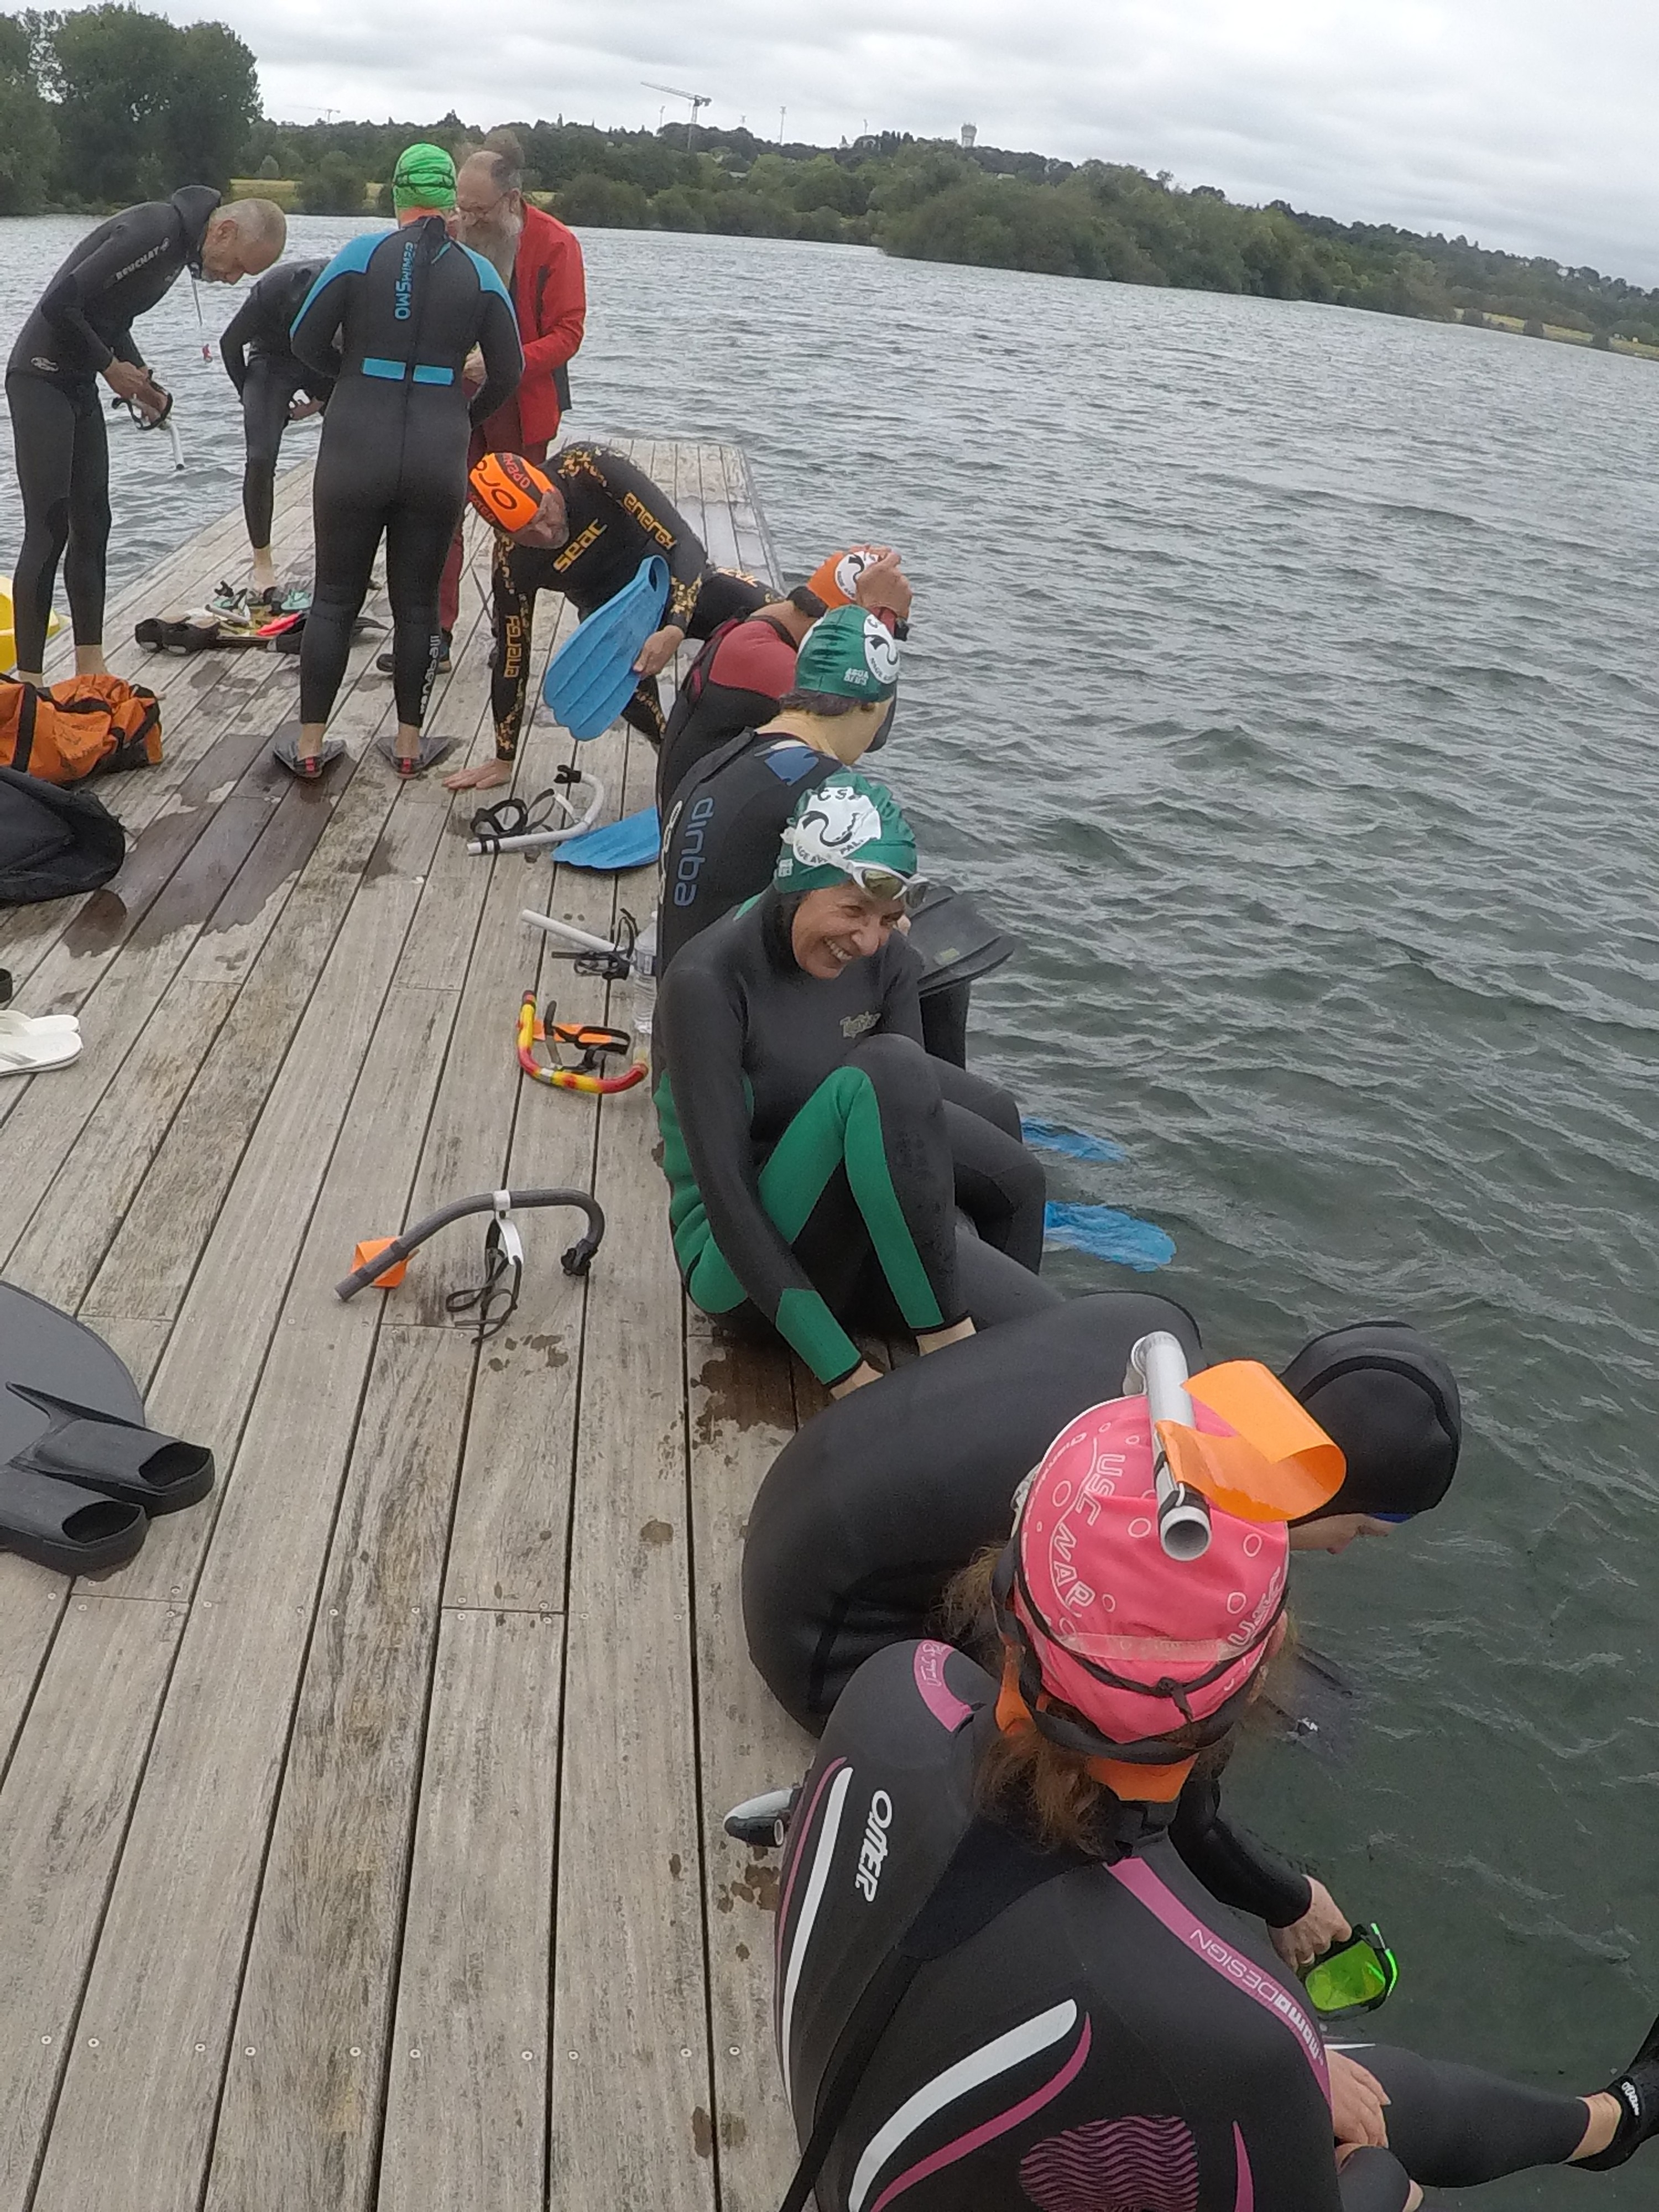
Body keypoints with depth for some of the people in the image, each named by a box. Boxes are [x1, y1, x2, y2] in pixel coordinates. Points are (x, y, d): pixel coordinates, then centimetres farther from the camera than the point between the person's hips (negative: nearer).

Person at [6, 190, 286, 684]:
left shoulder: (180, 242, 10)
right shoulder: (154, 231, -22)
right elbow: (60, 304, -26)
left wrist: (140, 377, 6)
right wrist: (110, 366, -13)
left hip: (78, 384, 10)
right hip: (42, 379, -10)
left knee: (92, 527, 8)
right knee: (48, 530, -11)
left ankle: (90, 673, 14)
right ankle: (28, 684, -8)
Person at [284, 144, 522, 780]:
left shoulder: (363, 254, -3)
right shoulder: (479, 274, 2)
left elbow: (306, 342, -2)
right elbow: (507, 373, 5)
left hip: (356, 448, -1)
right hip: (438, 457, 1)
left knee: (334, 598, 8)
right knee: (416, 602, 12)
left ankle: (309, 745, 12)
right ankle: (409, 743, 18)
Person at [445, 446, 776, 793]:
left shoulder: (592, 469, -29)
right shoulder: (511, 563, -21)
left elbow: (682, 540, -29)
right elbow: (512, 657, -10)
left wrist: (674, 630, -45)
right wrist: (504, 760, -3)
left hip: (680, 582, 0)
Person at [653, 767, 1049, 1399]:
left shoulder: (885, 958, -2)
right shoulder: (707, 982, -22)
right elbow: (725, 1198, -25)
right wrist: (845, 1373, -28)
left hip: (854, 1246, 8)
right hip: (741, 1267, -8)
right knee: (887, 1069, -30)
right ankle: (948, 1345, -23)